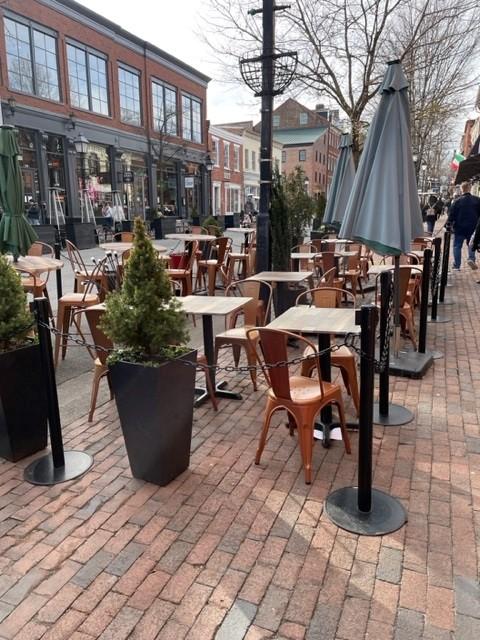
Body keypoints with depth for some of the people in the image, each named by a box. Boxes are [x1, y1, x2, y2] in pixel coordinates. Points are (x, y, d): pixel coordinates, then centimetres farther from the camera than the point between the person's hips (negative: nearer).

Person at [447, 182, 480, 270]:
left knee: (457, 246, 7)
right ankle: (471, 259, -7)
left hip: (459, 227, -2)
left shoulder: (457, 201, -8)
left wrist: (449, 225, 2)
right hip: (472, 227, 2)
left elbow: (452, 215, -7)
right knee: (471, 244, 18)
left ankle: (457, 265, 7)